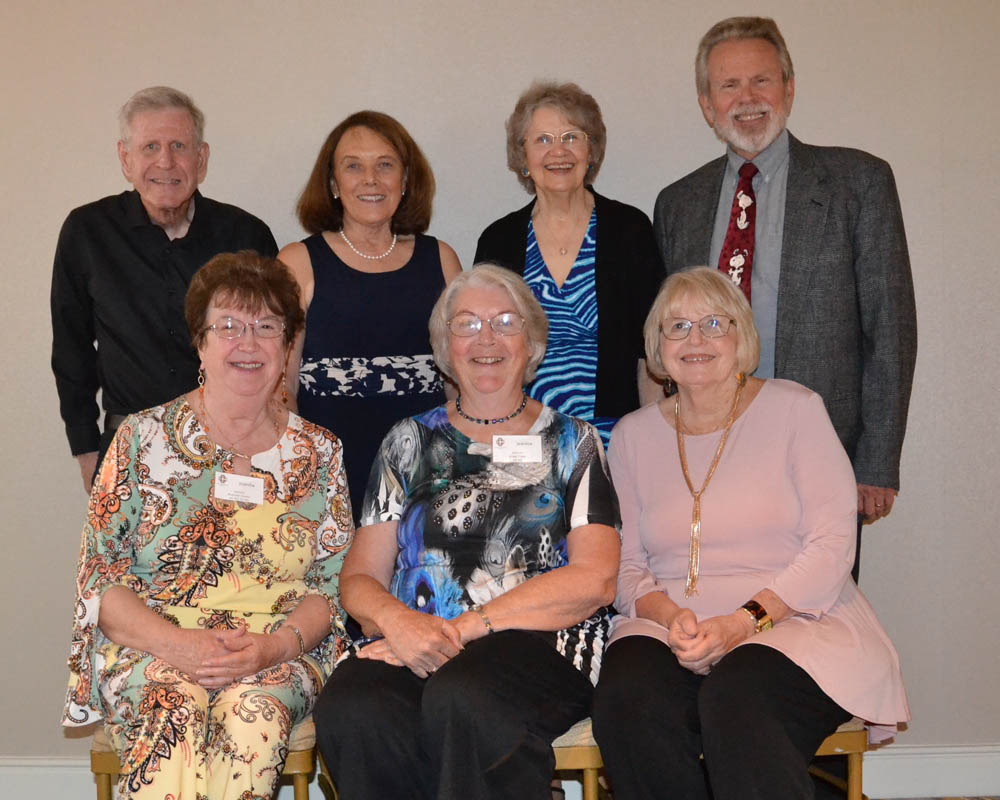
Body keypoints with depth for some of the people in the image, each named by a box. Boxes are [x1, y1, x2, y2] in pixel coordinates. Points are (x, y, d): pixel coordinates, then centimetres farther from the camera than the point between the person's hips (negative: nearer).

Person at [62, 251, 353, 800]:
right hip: (148, 648, 0)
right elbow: (100, 575, 1)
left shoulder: (318, 453, 10)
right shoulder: (143, 439, 6)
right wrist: (176, 644, -16)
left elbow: (332, 581, 6)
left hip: (280, 655, 1)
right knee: (172, 711, -34)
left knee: (254, 714, -33)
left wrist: (275, 646, -15)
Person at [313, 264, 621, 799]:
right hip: (411, 647, 2)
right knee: (351, 711, -33)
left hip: (540, 641, -2)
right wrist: (398, 621, -13)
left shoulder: (571, 443, 14)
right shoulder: (410, 442, 19)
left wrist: (463, 628, -10)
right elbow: (359, 578, 13)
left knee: (460, 698, -37)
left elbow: (594, 580, 0)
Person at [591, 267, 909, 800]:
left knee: (734, 700, -36)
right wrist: (670, 615, -12)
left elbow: (832, 545, -4)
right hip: (669, 629, 3)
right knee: (626, 701, -29)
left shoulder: (793, 409, 3)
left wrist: (744, 621, -16)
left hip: (793, 622, -3)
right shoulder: (633, 435, 13)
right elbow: (626, 565, 11)